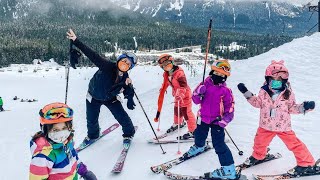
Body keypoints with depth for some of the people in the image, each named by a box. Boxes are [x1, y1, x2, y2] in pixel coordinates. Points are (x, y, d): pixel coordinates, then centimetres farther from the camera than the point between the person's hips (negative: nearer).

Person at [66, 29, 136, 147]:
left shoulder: (126, 78, -22)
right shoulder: (107, 66, -31)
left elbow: (128, 93, -11)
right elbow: (92, 55, -36)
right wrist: (75, 41, -42)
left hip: (111, 98, 2)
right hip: (94, 97, -1)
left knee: (122, 117, -3)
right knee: (91, 120, 6)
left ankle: (128, 134, 29)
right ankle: (92, 135, 41)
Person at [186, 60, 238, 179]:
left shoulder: (226, 91, -11)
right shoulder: (206, 84, -3)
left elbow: (230, 109, -9)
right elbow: (196, 100, -2)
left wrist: (224, 121, -21)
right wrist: (199, 94, -23)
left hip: (217, 121, -5)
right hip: (203, 118, 5)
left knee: (219, 144, -9)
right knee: (199, 135, 26)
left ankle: (229, 170, 0)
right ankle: (199, 147, 61)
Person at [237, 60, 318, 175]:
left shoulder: (288, 93, -11)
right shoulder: (264, 92, -8)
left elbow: (291, 108, -2)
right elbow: (258, 103, 5)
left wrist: (304, 107, -19)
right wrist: (247, 93, -3)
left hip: (283, 126, -2)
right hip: (266, 125, 2)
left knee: (294, 144, 1)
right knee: (260, 142, 18)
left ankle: (307, 164, 22)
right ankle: (258, 155, 49)